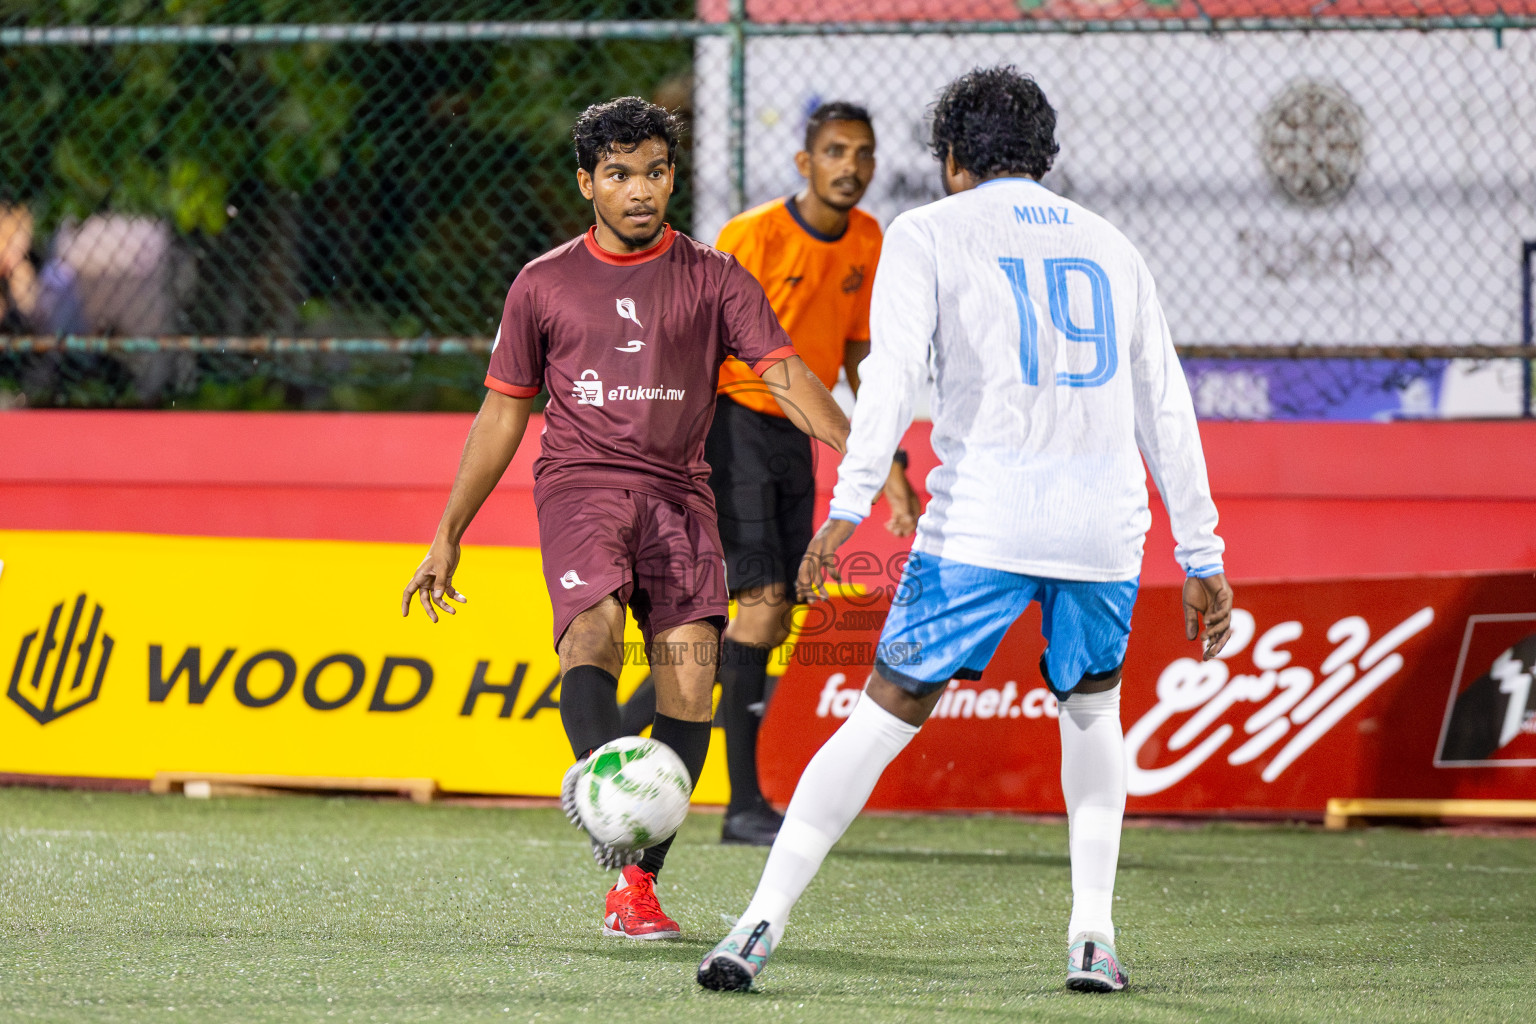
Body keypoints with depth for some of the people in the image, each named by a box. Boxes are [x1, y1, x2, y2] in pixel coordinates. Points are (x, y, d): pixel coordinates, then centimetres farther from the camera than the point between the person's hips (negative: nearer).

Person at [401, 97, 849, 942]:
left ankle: (634, 887, -6)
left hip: (677, 491, 1)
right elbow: (503, 413, 18)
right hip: (579, 482, -1)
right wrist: (447, 538, 16)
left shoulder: (710, 278, 10)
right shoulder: (544, 285, 12)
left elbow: (785, 374, -1)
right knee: (594, 622, -30)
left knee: (690, 675, -12)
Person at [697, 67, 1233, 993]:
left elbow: (893, 370, -8)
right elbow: (1167, 408, 19)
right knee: (1092, 710, 25)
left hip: (982, 522, -3)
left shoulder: (929, 233, 7)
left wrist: (849, 506, -14)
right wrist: (1203, 557, 21)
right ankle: (1093, 936, 12)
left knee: (884, 717, 1)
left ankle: (762, 925, -5)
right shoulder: (1110, 246, 20)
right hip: (1106, 525, 3)